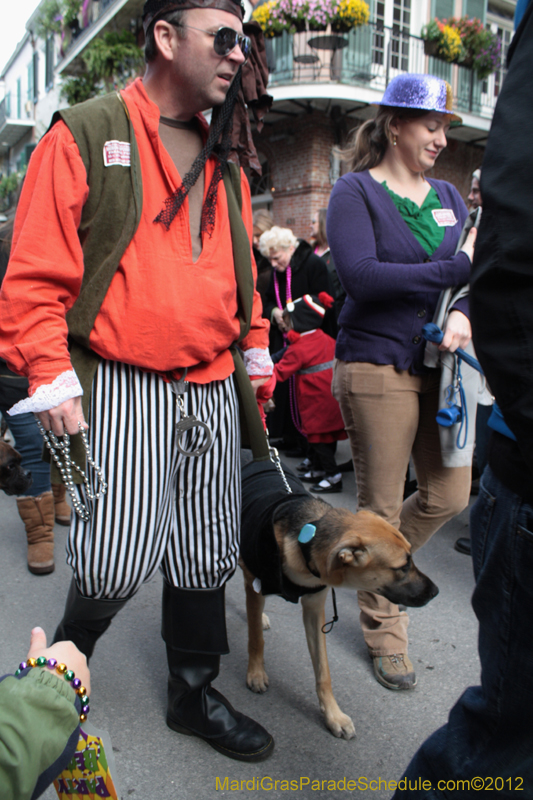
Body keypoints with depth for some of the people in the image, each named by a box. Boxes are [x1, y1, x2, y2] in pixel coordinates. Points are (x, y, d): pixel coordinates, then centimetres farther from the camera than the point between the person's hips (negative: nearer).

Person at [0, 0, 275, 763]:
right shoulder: (85, 136, -2)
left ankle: (194, 692, 33)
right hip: (122, 387, -6)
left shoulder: (224, 164, 18)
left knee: (208, 556, 11)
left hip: (213, 387, 6)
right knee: (117, 563, -5)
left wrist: (254, 348, 16)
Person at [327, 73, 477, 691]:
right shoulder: (355, 192, -4)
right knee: (381, 506, 3)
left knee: (450, 495, 8)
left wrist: (463, 312, -13)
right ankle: (384, 634, 23)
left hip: (439, 365, 7)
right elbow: (361, 276, -20)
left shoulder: (447, 196, 16)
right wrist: (457, 268, -20)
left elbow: (475, 271, 11)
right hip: (378, 366, -6)